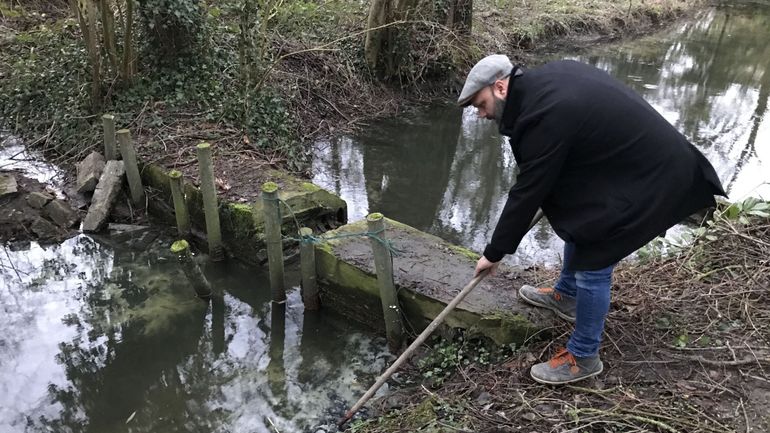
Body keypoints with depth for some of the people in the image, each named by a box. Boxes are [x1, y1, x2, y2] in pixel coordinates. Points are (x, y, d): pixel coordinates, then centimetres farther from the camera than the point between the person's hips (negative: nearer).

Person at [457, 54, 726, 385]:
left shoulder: (546, 116, -28)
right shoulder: (547, 78, 1)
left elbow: (526, 193, -22)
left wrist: (495, 252, -10)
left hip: (649, 178, -10)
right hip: (645, 155, 10)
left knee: (593, 263, -4)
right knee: (577, 220, 24)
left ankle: (583, 358, 13)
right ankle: (566, 295, 45)